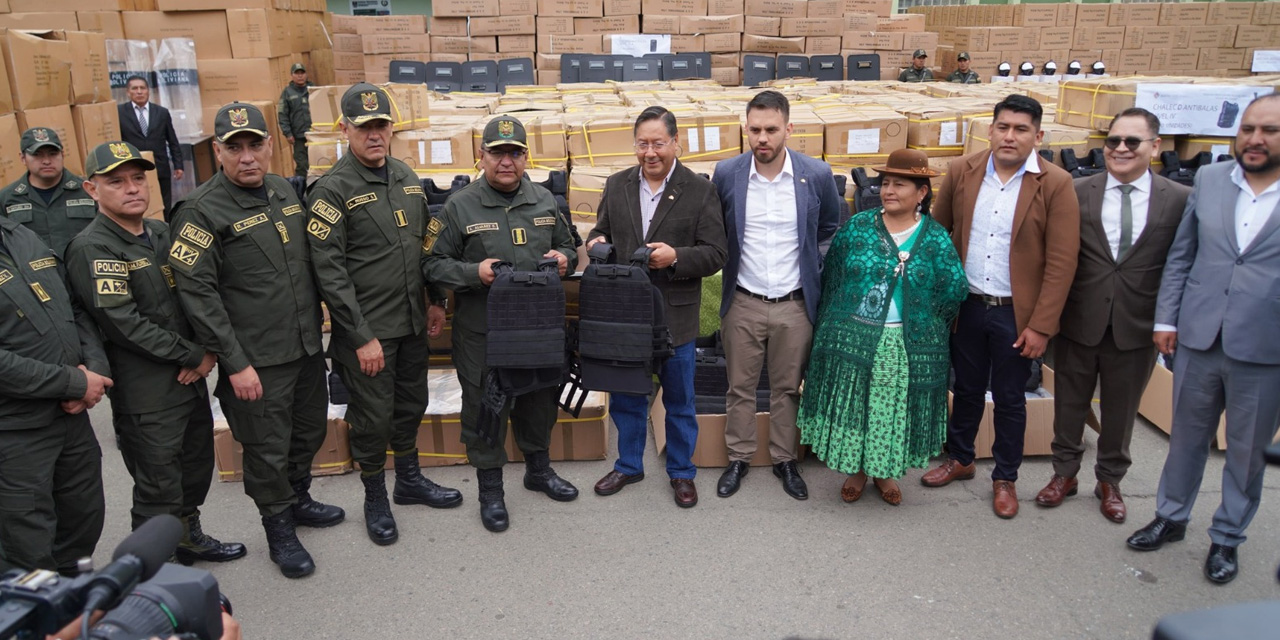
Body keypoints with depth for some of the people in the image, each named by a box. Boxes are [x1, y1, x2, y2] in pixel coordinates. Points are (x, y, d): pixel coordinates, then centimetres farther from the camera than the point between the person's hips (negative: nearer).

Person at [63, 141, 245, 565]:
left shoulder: (163, 233, 9)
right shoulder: (90, 249, -14)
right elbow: (123, 323, -20)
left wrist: (208, 352, -4)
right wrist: (193, 356, -13)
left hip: (192, 379, 7)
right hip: (146, 397, -7)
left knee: (197, 467, 21)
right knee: (159, 491, 3)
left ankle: (190, 538, 43)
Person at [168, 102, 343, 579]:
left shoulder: (285, 191, 7)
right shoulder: (201, 211, -14)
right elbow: (197, 294, -17)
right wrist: (235, 363, -18)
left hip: (307, 346, 7)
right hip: (257, 359, -7)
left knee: (310, 431, 21)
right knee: (268, 449, 7)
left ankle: (298, 499, 45)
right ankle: (280, 531, 28)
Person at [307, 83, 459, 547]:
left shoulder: (407, 178, 7)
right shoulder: (332, 190, -14)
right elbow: (329, 271, -17)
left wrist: (436, 300, 13)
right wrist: (362, 337, -18)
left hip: (413, 323, 7)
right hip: (368, 330, -6)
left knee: (411, 405, 20)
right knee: (373, 418, 6)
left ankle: (410, 481, 40)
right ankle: (375, 500, 27)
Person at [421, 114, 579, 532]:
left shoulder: (545, 201, 6)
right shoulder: (460, 207, -6)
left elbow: (566, 245, 19)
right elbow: (433, 263, -5)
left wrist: (564, 258, -5)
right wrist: (474, 273, -21)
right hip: (482, 332, -4)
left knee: (541, 400, 19)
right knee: (485, 408, 7)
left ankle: (538, 469, 42)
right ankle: (490, 489, 25)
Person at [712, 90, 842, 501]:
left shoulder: (817, 175, -6)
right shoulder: (726, 174, -6)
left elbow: (831, 231, 10)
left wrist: (815, 272, 6)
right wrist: (729, 266, 7)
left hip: (795, 305, 0)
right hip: (743, 303, 0)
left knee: (788, 389, 12)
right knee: (740, 387, 11)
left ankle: (785, 460, 30)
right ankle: (739, 459, 28)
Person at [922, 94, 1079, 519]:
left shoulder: (1055, 185, -11)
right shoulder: (962, 171, -2)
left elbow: (1061, 262, -12)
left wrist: (1041, 326, -14)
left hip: (1016, 312, -2)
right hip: (967, 305, 3)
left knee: (1010, 400, 12)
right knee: (967, 389, 18)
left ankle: (1005, 479, 30)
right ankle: (959, 460, 39)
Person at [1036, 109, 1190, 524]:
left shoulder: (1180, 200, -4)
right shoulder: (1077, 193, -3)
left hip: (1136, 328, 0)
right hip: (1079, 321, 0)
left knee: (1121, 409, 16)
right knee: (1069, 404, 14)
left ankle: (1110, 481, 36)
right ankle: (1064, 473, 34)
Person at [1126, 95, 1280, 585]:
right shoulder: (1208, 180, 3)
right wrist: (1166, 318, 4)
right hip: (1198, 338, 2)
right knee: (1187, 436, 17)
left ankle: (1227, 537, 31)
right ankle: (1171, 517, 35)